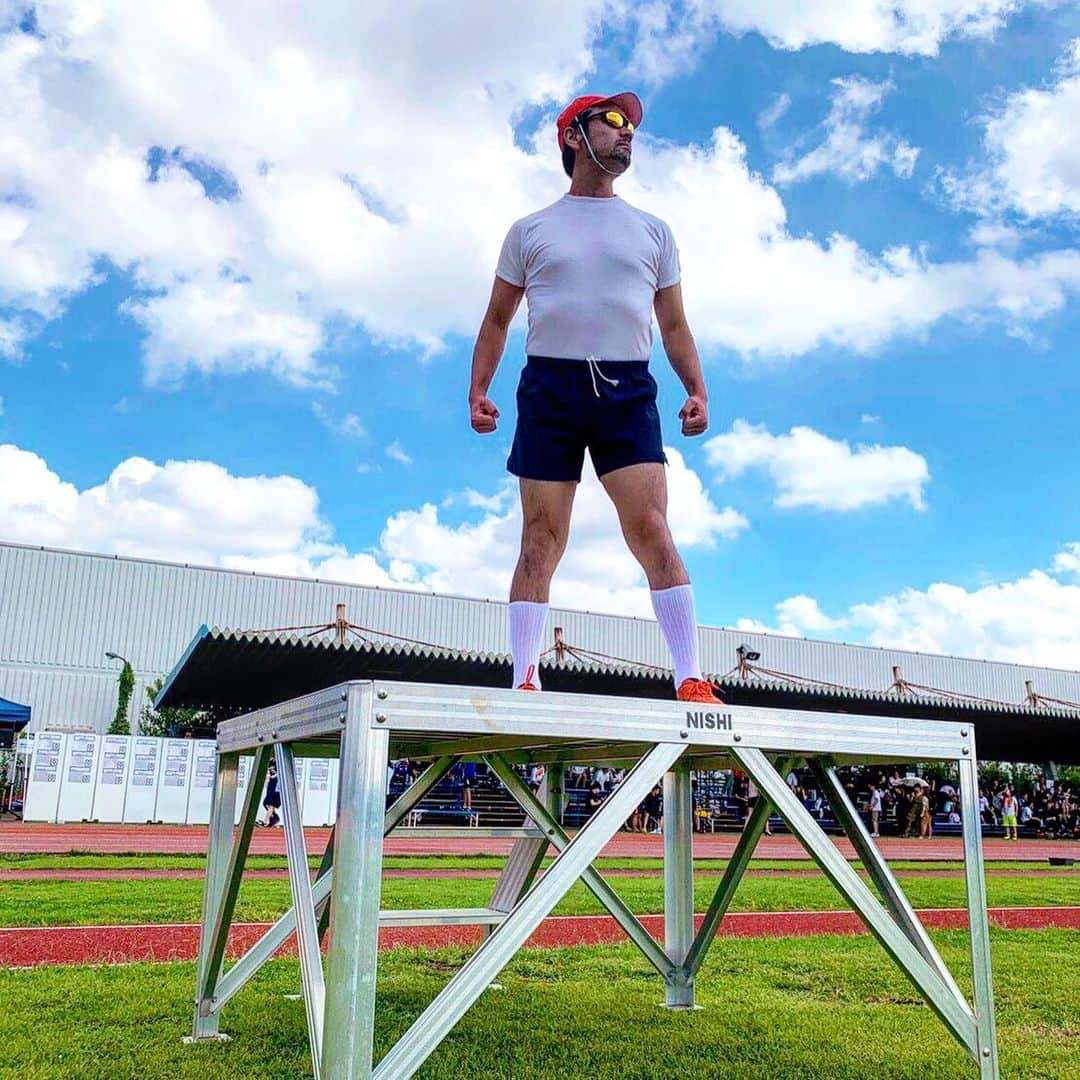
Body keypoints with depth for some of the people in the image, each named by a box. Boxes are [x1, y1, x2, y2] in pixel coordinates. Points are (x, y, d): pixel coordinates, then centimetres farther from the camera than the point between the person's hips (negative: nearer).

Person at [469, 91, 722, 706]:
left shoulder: (652, 231, 21)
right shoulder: (531, 230, 17)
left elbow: (675, 325, 19)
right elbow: (497, 320, 18)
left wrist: (697, 390, 4)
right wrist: (479, 390, 4)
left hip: (627, 389, 1)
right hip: (550, 384, 0)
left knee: (651, 528, -13)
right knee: (542, 536, -5)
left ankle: (692, 680, -13)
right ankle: (525, 681, -3)